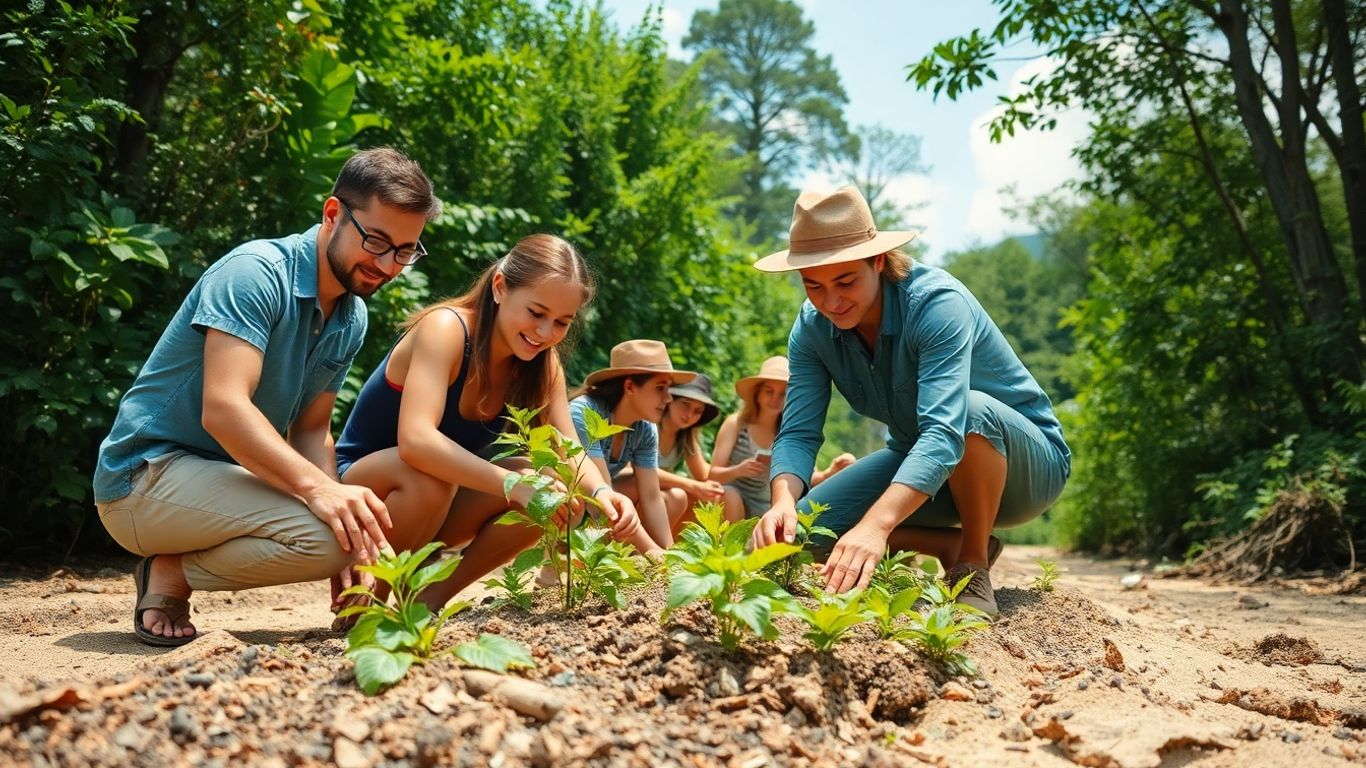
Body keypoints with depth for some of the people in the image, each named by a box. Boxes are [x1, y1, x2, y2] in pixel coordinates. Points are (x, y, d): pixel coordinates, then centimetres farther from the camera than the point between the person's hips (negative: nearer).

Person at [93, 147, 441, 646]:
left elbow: (311, 430, 6)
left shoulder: (352, 319, 6)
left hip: (226, 475, 9)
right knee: (321, 535, -29)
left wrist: (347, 513, -11)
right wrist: (317, 488, -40)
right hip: (147, 473, -9)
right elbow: (223, 409, -29)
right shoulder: (256, 273, -19)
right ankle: (171, 574, -5)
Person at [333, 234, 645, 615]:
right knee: (428, 477, -37)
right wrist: (515, 485, -48)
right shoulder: (445, 328, -25)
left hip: (433, 511, 6)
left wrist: (601, 493, -34)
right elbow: (415, 441, -39)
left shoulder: (542, 363, -5)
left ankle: (432, 598, -4)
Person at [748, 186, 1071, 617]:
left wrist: (876, 524, -58)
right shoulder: (813, 329, -12)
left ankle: (974, 567, -16)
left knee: (972, 408, -40)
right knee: (804, 528, -14)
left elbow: (944, 431, -43)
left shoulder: (937, 302, -30)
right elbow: (798, 433, -18)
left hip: (1027, 460, -5)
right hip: (917, 460, 5)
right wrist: (783, 499, -41)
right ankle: (955, 548, 3)